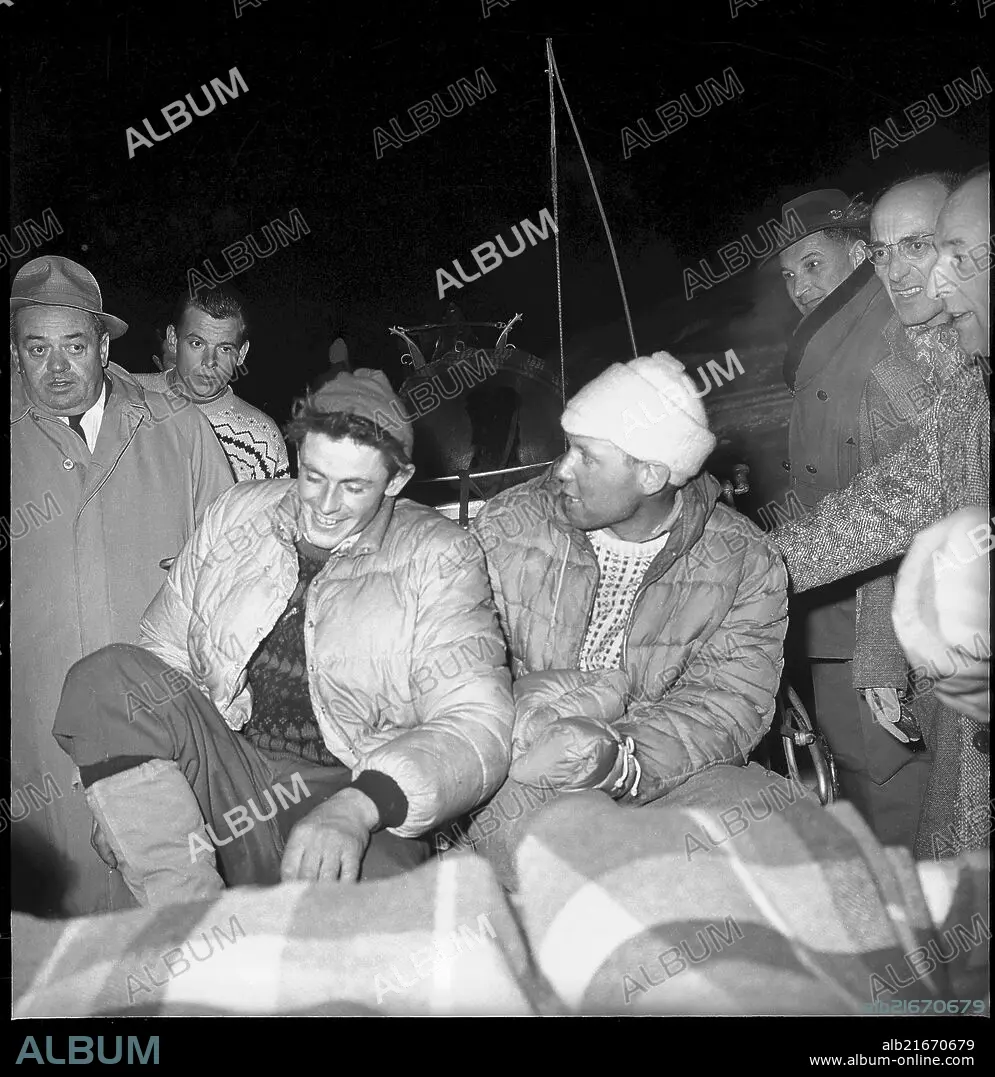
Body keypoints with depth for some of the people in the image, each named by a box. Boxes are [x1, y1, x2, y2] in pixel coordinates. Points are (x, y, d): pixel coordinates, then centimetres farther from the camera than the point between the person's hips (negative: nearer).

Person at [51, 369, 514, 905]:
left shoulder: (439, 558, -3)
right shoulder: (236, 514, 9)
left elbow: (477, 729, -13)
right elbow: (164, 648, 14)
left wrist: (359, 807, -30)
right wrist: (119, 789, -3)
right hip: (221, 773, 4)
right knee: (106, 676, -22)